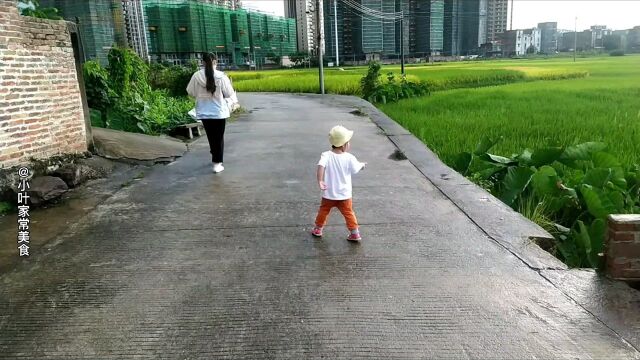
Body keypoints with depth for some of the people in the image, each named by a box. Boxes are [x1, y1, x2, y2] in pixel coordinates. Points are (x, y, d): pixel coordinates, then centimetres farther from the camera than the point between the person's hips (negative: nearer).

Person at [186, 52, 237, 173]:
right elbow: (229, 94, -8)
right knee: (219, 138, 8)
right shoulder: (221, 76, -15)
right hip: (219, 112, -3)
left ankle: (216, 158, 35)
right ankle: (217, 163, 7)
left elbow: (191, 92, 3)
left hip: (203, 113, 3)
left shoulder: (196, 76, -8)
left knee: (211, 136, 19)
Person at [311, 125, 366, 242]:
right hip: (344, 195, 0)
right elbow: (356, 169, 3)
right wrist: (362, 164, 25)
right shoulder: (349, 158, -12)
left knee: (323, 211, 20)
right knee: (348, 213, 13)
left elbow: (321, 166, -31)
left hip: (328, 194, 1)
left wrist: (320, 181, -33)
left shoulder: (326, 155, -14)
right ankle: (355, 233, 17)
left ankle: (318, 229, 34)